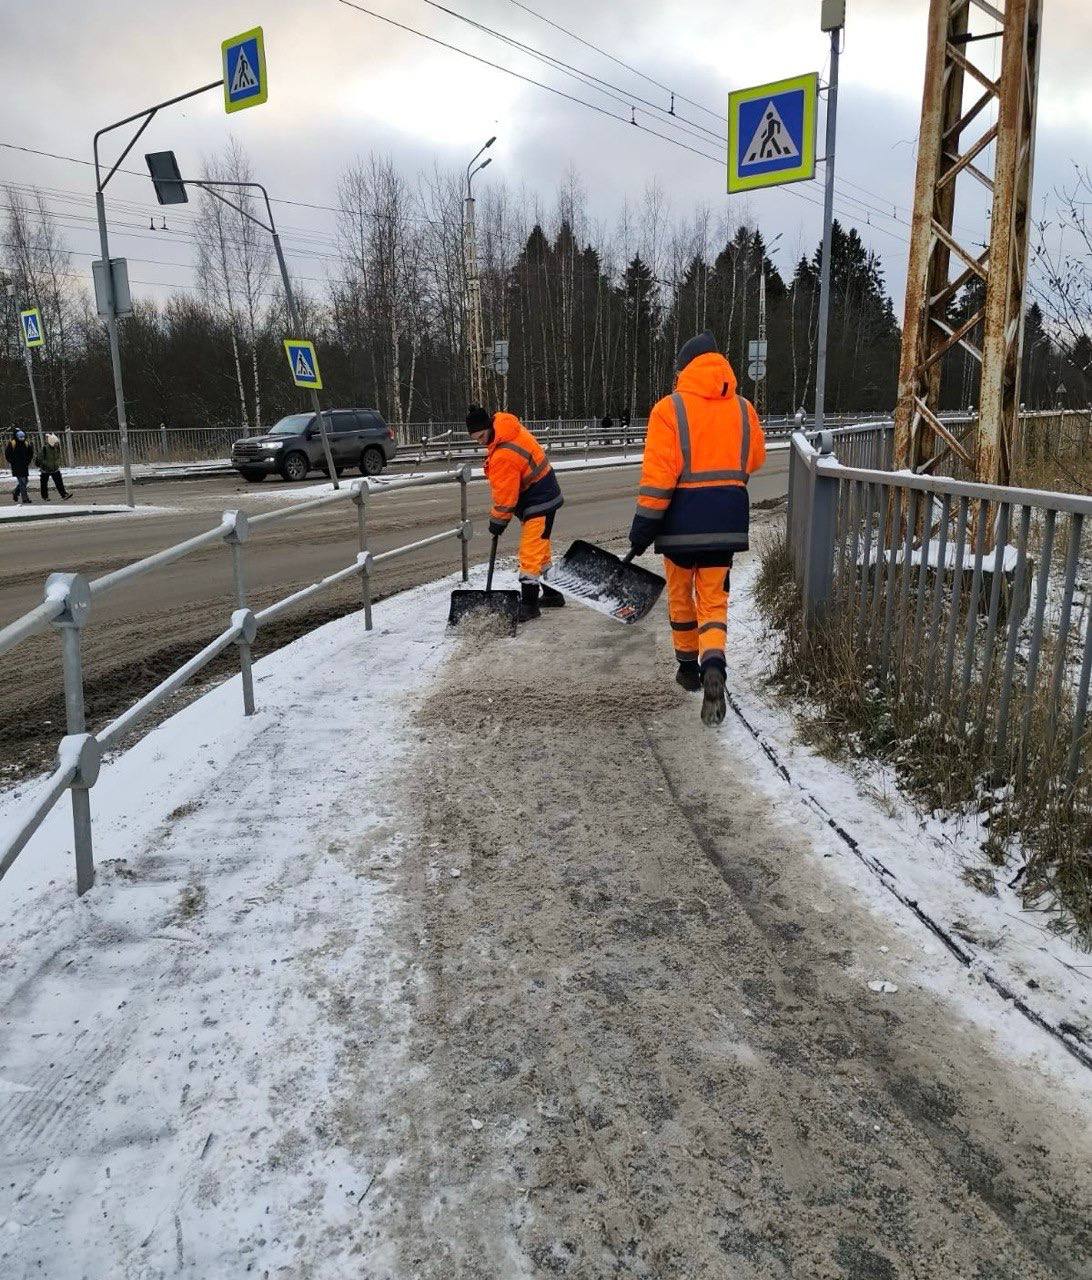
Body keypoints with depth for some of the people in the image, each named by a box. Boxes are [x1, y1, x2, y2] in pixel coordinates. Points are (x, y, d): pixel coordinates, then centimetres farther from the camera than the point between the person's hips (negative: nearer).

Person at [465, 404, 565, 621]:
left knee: (530, 554, -11)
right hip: (544, 496, 11)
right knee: (539, 550, 20)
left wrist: (498, 520, -8)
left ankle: (529, 605, -9)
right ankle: (552, 595, 31)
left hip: (539, 503, -11)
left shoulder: (504, 455, -28)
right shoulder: (506, 424, 3)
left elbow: (505, 492, -21)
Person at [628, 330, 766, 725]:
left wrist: (644, 524, -9)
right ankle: (713, 665, -17)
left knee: (680, 593, 17)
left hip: (683, 517, -2)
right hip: (728, 518, 3)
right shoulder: (743, 409, 4)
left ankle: (689, 666, 29)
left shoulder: (670, 408, -8)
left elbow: (658, 473, -14)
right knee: (713, 598, 6)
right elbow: (755, 460, 17)